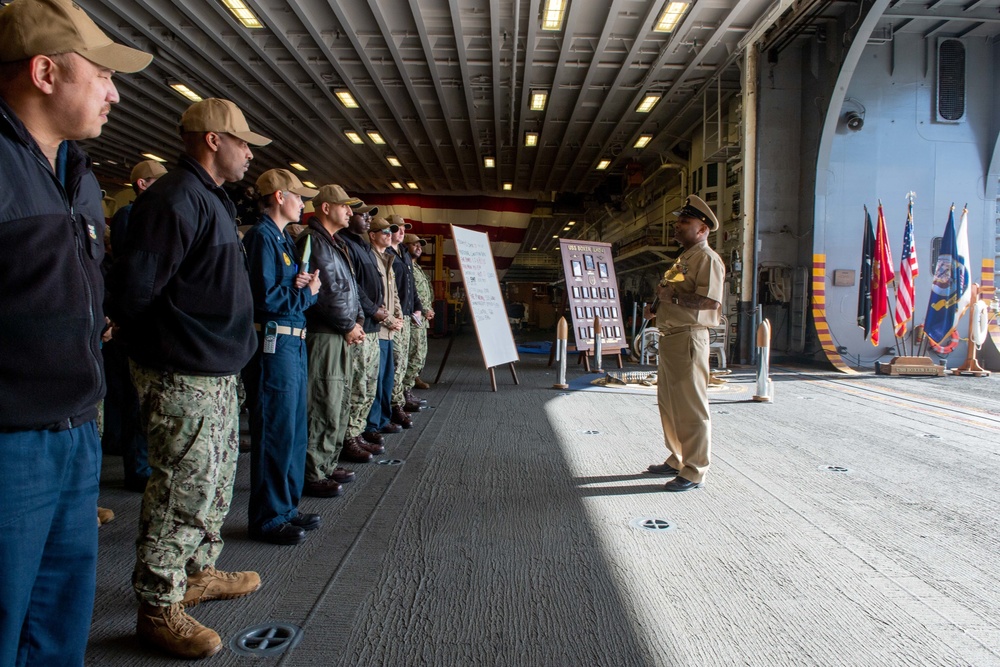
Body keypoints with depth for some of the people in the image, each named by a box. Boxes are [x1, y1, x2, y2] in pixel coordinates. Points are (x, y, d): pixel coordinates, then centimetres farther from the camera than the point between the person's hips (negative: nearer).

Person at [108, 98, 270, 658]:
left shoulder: (212, 200, 16)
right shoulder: (176, 199, -16)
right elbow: (134, 286, -20)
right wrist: (158, 347, -7)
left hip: (218, 372, 10)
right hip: (185, 378, -10)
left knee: (217, 479, 19)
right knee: (185, 491, -1)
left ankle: (199, 572, 36)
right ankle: (159, 608, 15)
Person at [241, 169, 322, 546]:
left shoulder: (284, 238, 18)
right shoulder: (262, 236, -10)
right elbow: (267, 298, -19)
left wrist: (304, 286, -3)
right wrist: (307, 292, -6)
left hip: (293, 342, 10)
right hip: (273, 343, -10)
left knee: (294, 430, 15)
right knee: (275, 431, -3)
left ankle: (287, 508, 27)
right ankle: (268, 520, 9)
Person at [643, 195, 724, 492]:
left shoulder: (707, 259, -11)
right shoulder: (683, 259, 20)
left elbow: (711, 301, -24)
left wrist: (672, 296, -18)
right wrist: (657, 308, 12)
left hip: (689, 339, -11)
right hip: (669, 336, 11)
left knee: (691, 407, -3)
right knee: (669, 403, 17)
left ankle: (694, 472, 6)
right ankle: (677, 460, 30)